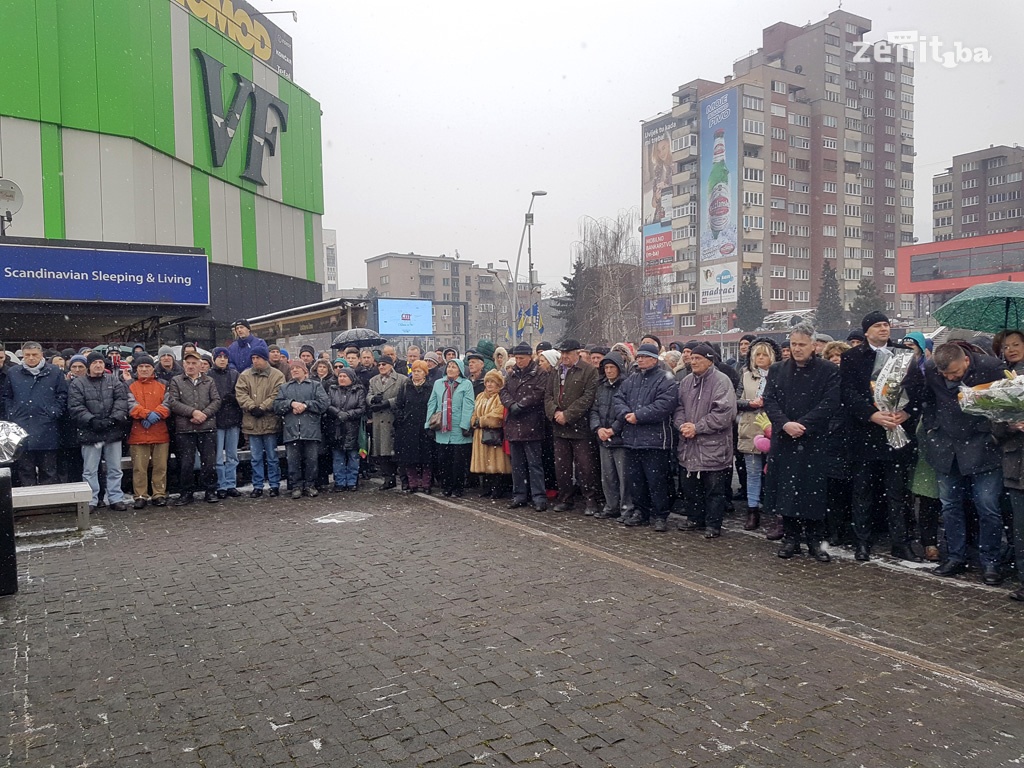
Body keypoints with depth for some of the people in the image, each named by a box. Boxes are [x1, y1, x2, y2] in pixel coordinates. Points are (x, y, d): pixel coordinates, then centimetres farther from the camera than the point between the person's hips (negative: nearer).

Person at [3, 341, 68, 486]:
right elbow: (5, 396, 14)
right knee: (24, 469, 6)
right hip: (21, 430, 1)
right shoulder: (12, 372, 9)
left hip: (47, 429, -1)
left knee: (48, 469, 6)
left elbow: (62, 395, 6)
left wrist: (54, 413, -4)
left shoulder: (55, 372, 5)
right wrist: (10, 415, 3)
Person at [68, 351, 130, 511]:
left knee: (115, 468, 8)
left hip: (113, 431, 2)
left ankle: (116, 498, 16)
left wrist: (114, 419, -15)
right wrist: (92, 420, -18)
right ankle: (91, 501, 13)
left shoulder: (114, 381, 9)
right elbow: (75, 407, -6)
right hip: (90, 432, -2)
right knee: (90, 470, 5)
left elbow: (121, 401, -1)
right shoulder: (77, 384, 3)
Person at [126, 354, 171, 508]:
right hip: (138, 434, -1)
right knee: (139, 467, 1)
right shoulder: (131, 387, 7)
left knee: (160, 466, 5)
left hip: (160, 433, 1)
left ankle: (159, 494, 13)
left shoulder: (162, 387, 11)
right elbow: (131, 406, -8)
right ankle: (141, 496, 9)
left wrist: (156, 414, -17)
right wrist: (148, 414, -21)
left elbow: (167, 404, -1)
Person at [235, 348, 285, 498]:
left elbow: (276, 396, -10)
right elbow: (240, 394, -2)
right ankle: (257, 486, 17)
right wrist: (252, 407, -14)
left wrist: (262, 408, -17)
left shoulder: (277, 375, -1)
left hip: (270, 422, -3)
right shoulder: (245, 375, 7)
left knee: (272, 456, 6)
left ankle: (274, 485, 15)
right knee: (256, 457, 9)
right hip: (252, 422, 3)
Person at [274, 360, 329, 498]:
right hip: (291, 430, 2)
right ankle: (296, 486, 10)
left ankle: (310, 485, 12)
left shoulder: (315, 385, 11)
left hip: (311, 430, -2)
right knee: (293, 461, 1)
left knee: (311, 460, 1)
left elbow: (323, 403, -2)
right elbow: (276, 406, 6)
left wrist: (305, 405, -9)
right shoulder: (284, 388, 19)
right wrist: (291, 403, -9)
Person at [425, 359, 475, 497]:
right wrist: (428, 424, 4)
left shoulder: (466, 384, 0)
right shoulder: (438, 383, 14)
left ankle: (457, 488, 11)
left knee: (459, 461, 1)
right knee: (443, 460, 7)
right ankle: (445, 487, 18)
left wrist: (465, 426, -16)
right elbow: (432, 404, 12)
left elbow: (468, 406, -8)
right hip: (442, 429, 4)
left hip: (459, 430, -4)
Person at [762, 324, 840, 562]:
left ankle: (814, 540, 15)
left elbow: (829, 404, -10)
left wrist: (802, 425, -18)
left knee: (814, 491, 2)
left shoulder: (829, 371, 0)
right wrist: (785, 424, -16)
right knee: (786, 489, 6)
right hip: (784, 442, 3)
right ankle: (791, 538, 17)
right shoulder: (777, 370, 9)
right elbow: (769, 400, 1)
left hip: (815, 442, -2)